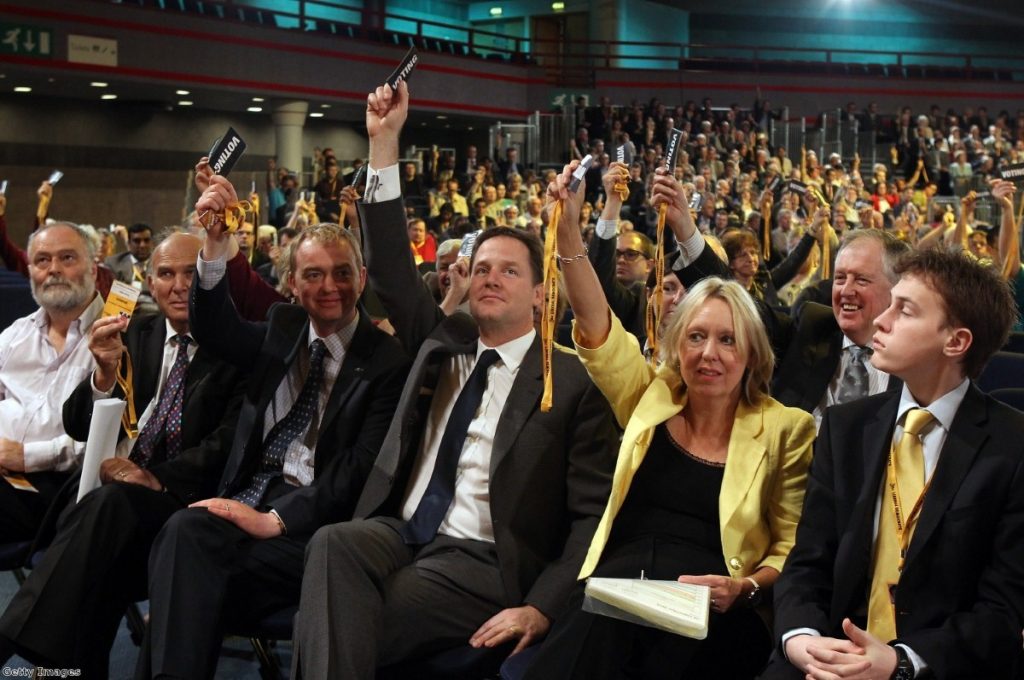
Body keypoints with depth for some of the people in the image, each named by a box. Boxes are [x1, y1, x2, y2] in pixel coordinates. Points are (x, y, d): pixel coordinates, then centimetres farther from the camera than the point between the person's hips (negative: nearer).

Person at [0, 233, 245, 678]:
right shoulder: (133, 335, 17)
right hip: (108, 482, 4)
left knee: (112, 503, -35)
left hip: (181, 497, -4)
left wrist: (157, 477, -24)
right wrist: (106, 371, -11)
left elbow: (231, 441, -9)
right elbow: (78, 427, 11)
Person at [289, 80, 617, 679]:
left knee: (343, 625, -31)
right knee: (333, 544, -31)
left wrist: (541, 608, -15)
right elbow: (391, 269, 11)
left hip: (480, 560, -4)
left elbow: (592, 515, -2)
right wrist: (384, 143, 5)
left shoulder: (574, 381, 1)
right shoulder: (443, 343, 16)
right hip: (398, 532, 5)